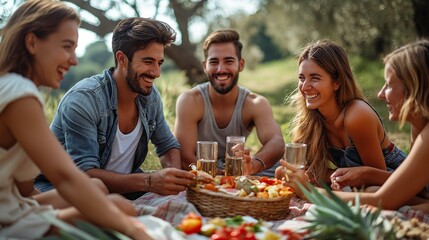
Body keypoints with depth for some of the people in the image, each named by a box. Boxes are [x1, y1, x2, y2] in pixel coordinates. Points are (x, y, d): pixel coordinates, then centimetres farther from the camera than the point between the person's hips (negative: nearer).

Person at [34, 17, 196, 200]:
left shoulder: (151, 96, -3)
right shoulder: (83, 98, -25)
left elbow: (168, 146, 10)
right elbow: (85, 174, -30)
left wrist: (174, 176, -14)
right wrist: (150, 181, -43)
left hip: (118, 186, 7)